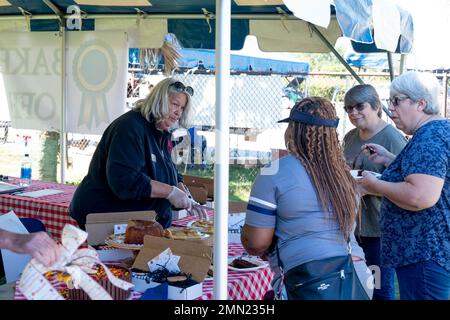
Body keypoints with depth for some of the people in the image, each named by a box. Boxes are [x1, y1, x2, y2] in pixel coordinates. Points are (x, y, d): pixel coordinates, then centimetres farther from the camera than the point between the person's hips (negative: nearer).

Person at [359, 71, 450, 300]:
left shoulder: (429, 137, -19)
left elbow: (421, 197, -31)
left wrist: (377, 186, -16)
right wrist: (388, 159, 16)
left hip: (426, 255, -11)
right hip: (431, 250, 11)